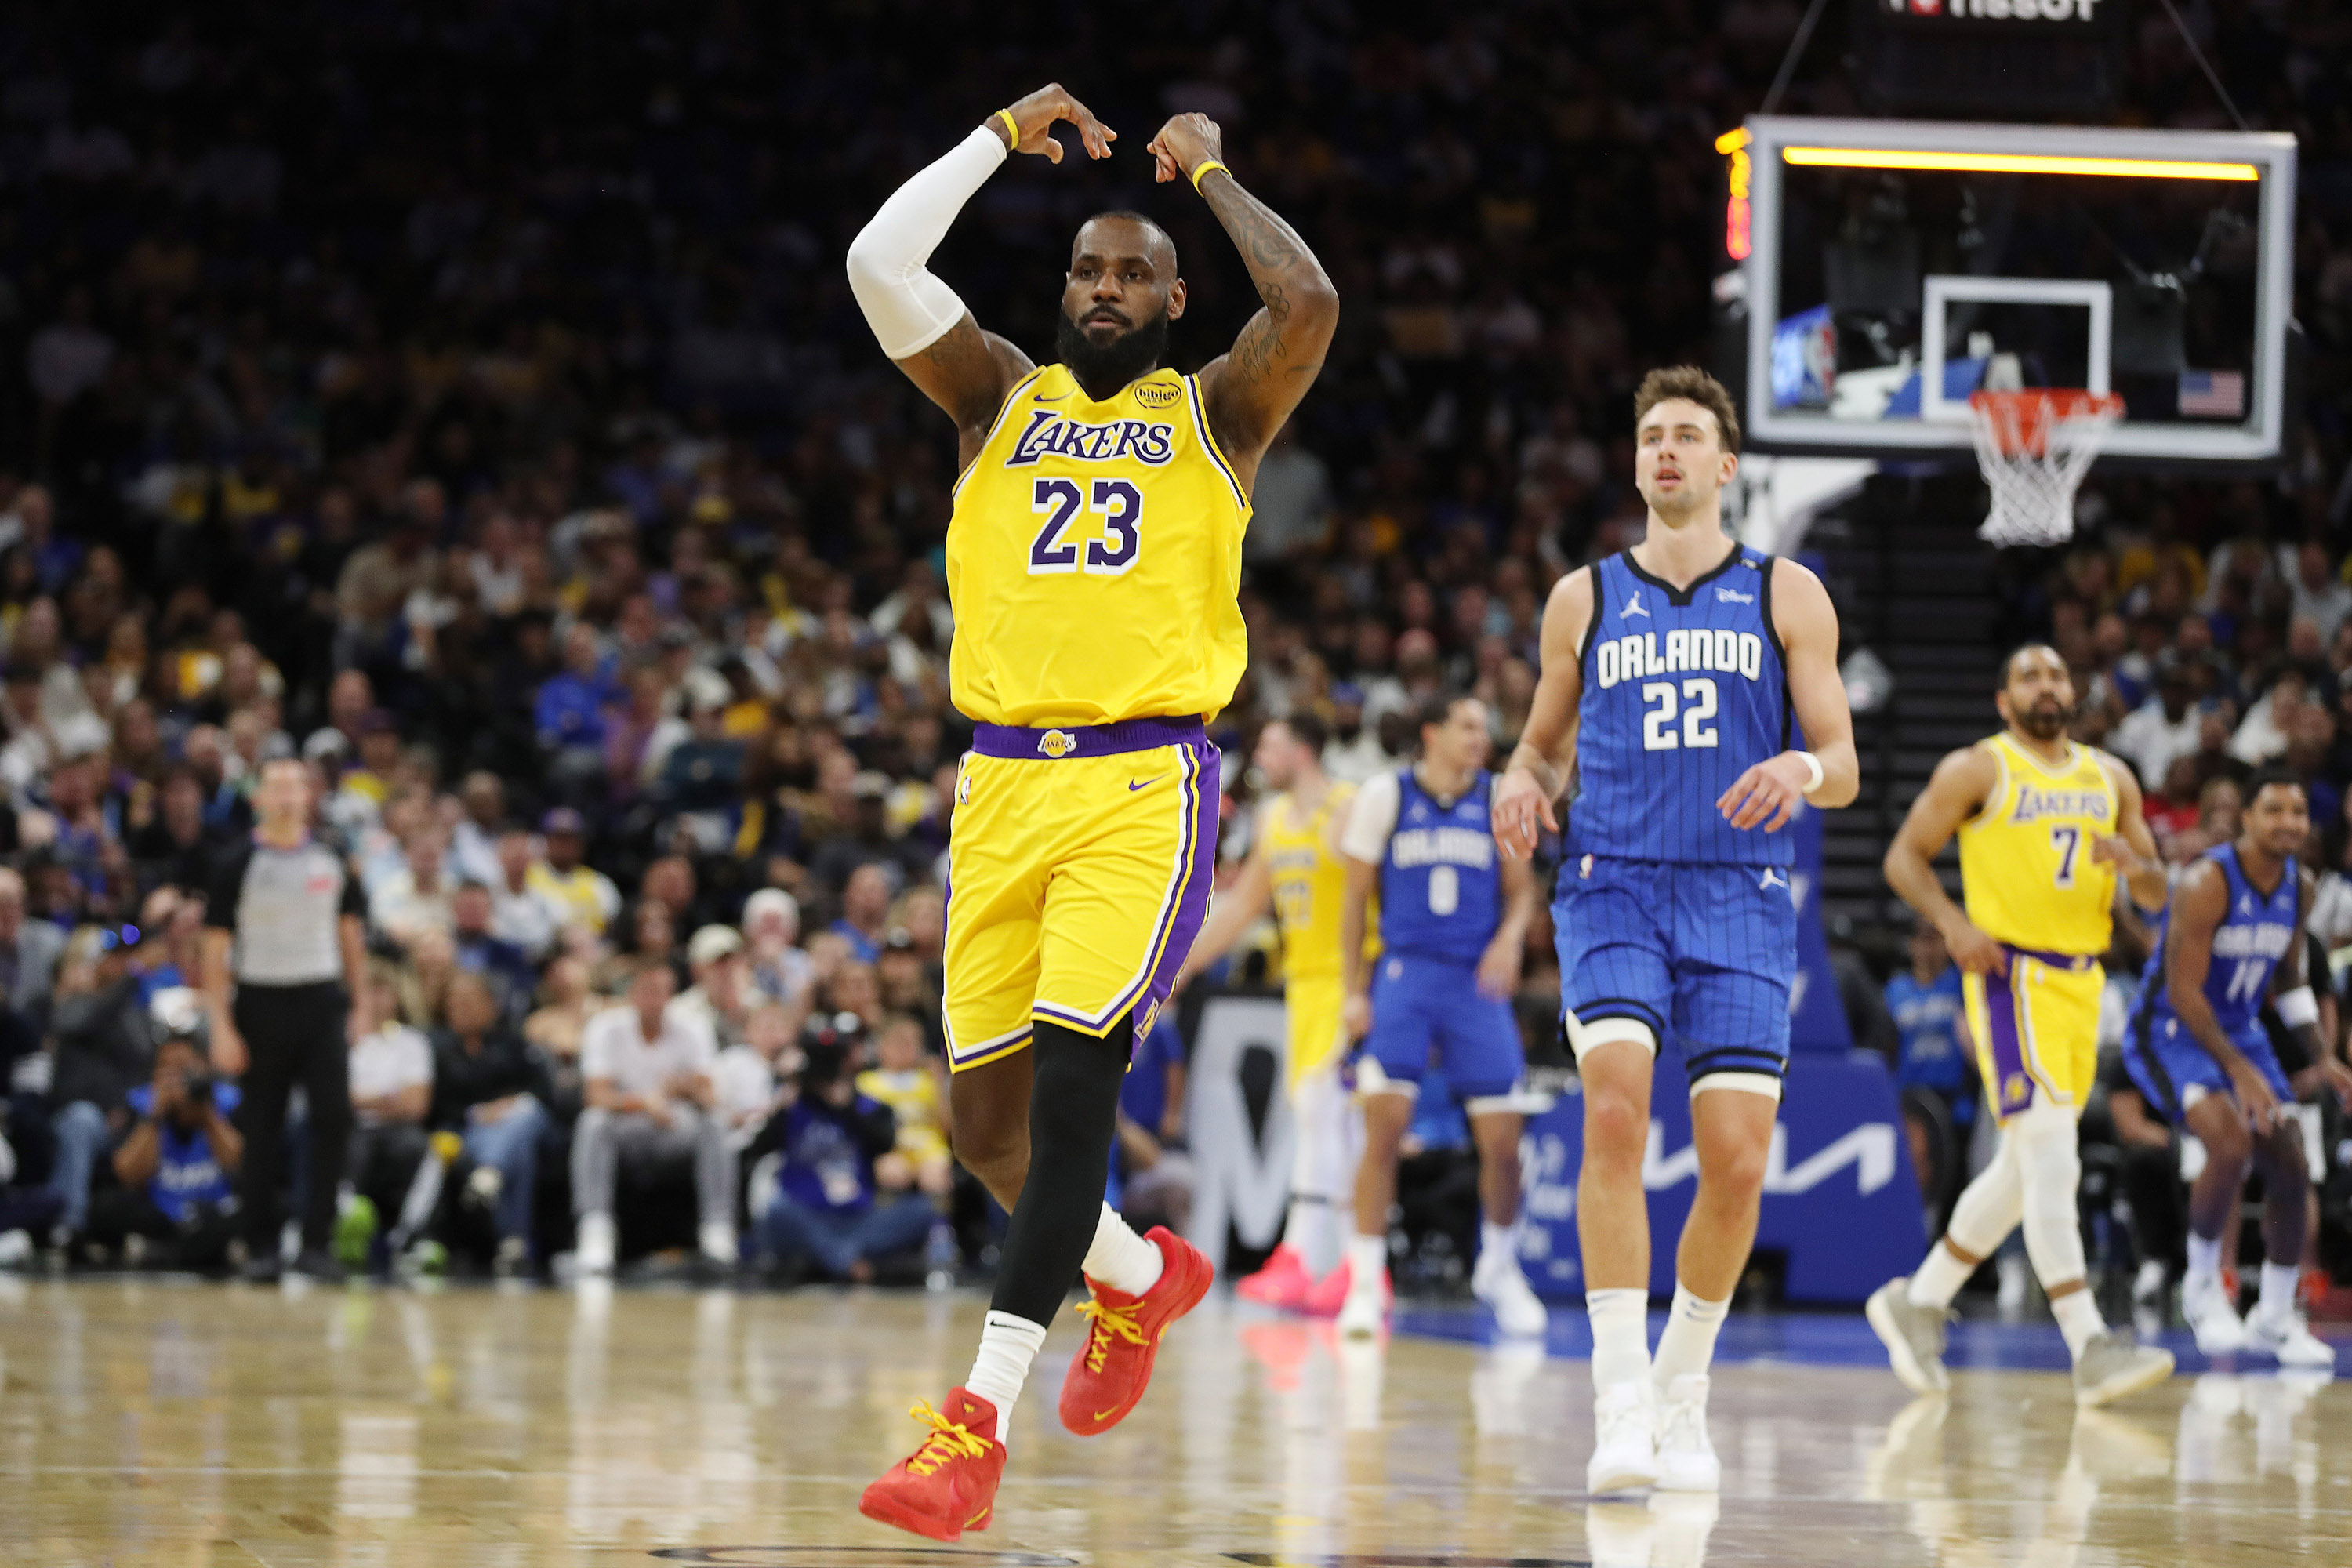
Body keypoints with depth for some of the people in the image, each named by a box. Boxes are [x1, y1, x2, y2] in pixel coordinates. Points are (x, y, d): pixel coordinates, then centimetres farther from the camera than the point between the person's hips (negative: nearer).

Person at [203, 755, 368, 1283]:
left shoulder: (332, 863, 7)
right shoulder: (237, 866, -3)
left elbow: (351, 936, 15)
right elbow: (216, 951, -3)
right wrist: (222, 1028, -9)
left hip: (322, 1002, 2)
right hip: (261, 1005, -2)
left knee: (333, 1117, -11)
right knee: (260, 1133, 3)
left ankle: (316, 1243, -7)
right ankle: (260, 1248, 12)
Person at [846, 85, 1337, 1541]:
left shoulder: (1213, 412, 9)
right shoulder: (1002, 397, 16)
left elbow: (1311, 305, -12)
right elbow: (878, 265, 1)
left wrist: (1211, 172, 3)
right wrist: (1003, 136, 7)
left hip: (1144, 781, -4)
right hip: (1004, 778, 4)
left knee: (1073, 1081, -17)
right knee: (984, 1110, 4)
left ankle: (978, 1423, -22)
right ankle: (1140, 1274, 34)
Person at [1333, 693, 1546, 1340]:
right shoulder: (1384, 796, 2)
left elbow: (1520, 886, 11)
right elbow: (1356, 895, 7)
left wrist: (1510, 936, -11)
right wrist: (1353, 990, 1)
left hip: (1477, 980, 2)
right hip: (1404, 972, -2)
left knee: (1502, 1137, 0)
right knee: (1385, 1123, -15)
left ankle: (1499, 1266, 25)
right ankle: (1365, 1280, -7)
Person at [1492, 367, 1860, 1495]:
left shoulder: (1786, 596, 9)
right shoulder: (1585, 599, 13)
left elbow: (1844, 770, 7)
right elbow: (1545, 740, 24)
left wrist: (1801, 768, -17)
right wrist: (1521, 780, 0)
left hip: (1739, 901, 0)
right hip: (1613, 890, 0)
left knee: (1737, 1162, -7)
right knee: (1616, 1111, -24)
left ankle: (1682, 1392, 16)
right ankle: (1620, 1401, -23)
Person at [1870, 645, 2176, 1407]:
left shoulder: (2111, 778, 14)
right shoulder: (1976, 771, -1)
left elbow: (2156, 896, 15)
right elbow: (1905, 857, 1)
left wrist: (2134, 866, -9)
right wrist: (1954, 923, -16)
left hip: (2082, 984, 7)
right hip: (2012, 976, -7)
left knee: (2025, 1167, 13)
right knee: (2051, 1156, -16)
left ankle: (1918, 1302, 28)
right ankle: (2090, 1349, -23)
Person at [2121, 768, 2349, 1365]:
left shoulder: (2301, 887, -1)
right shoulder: (2207, 883, -24)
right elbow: (2183, 990, -25)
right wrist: (2237, 1070, -30)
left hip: (2240, 1030, 8)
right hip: (2170, 1032, -7)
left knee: (2292, 1169, 2)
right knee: (2230, 1142, -29)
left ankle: (2276, 1318, 17)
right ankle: (2202, 1283, -8)